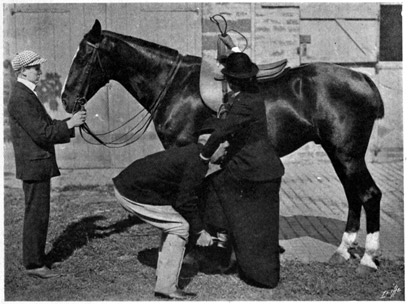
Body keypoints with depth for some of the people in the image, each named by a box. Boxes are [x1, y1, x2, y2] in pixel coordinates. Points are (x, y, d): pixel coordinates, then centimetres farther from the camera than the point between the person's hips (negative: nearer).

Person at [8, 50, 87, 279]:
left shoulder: (28, 95, 15)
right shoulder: (21, 98, -18)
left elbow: (46, 127, 17)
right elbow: (42, 133, -22)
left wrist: (71, 124, 6)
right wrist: (69, 124, -16)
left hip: (39, 165, 10)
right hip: (34, 166, -10)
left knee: (39, 214, 17)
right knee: (37, 215, -3)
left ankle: (36, 258, 28)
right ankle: (34, 264, 7)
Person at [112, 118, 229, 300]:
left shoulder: (190, 152, 17)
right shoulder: (198, 161, -14)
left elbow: (185, 195, 25)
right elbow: (185, 202, -14)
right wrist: (200, 232, -2)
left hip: (124, 184, 10)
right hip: (134, 194, -10)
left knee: (173, 222, 18)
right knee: (179, 226, -4)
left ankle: (163, 274, 23)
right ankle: (166, 288, -1)